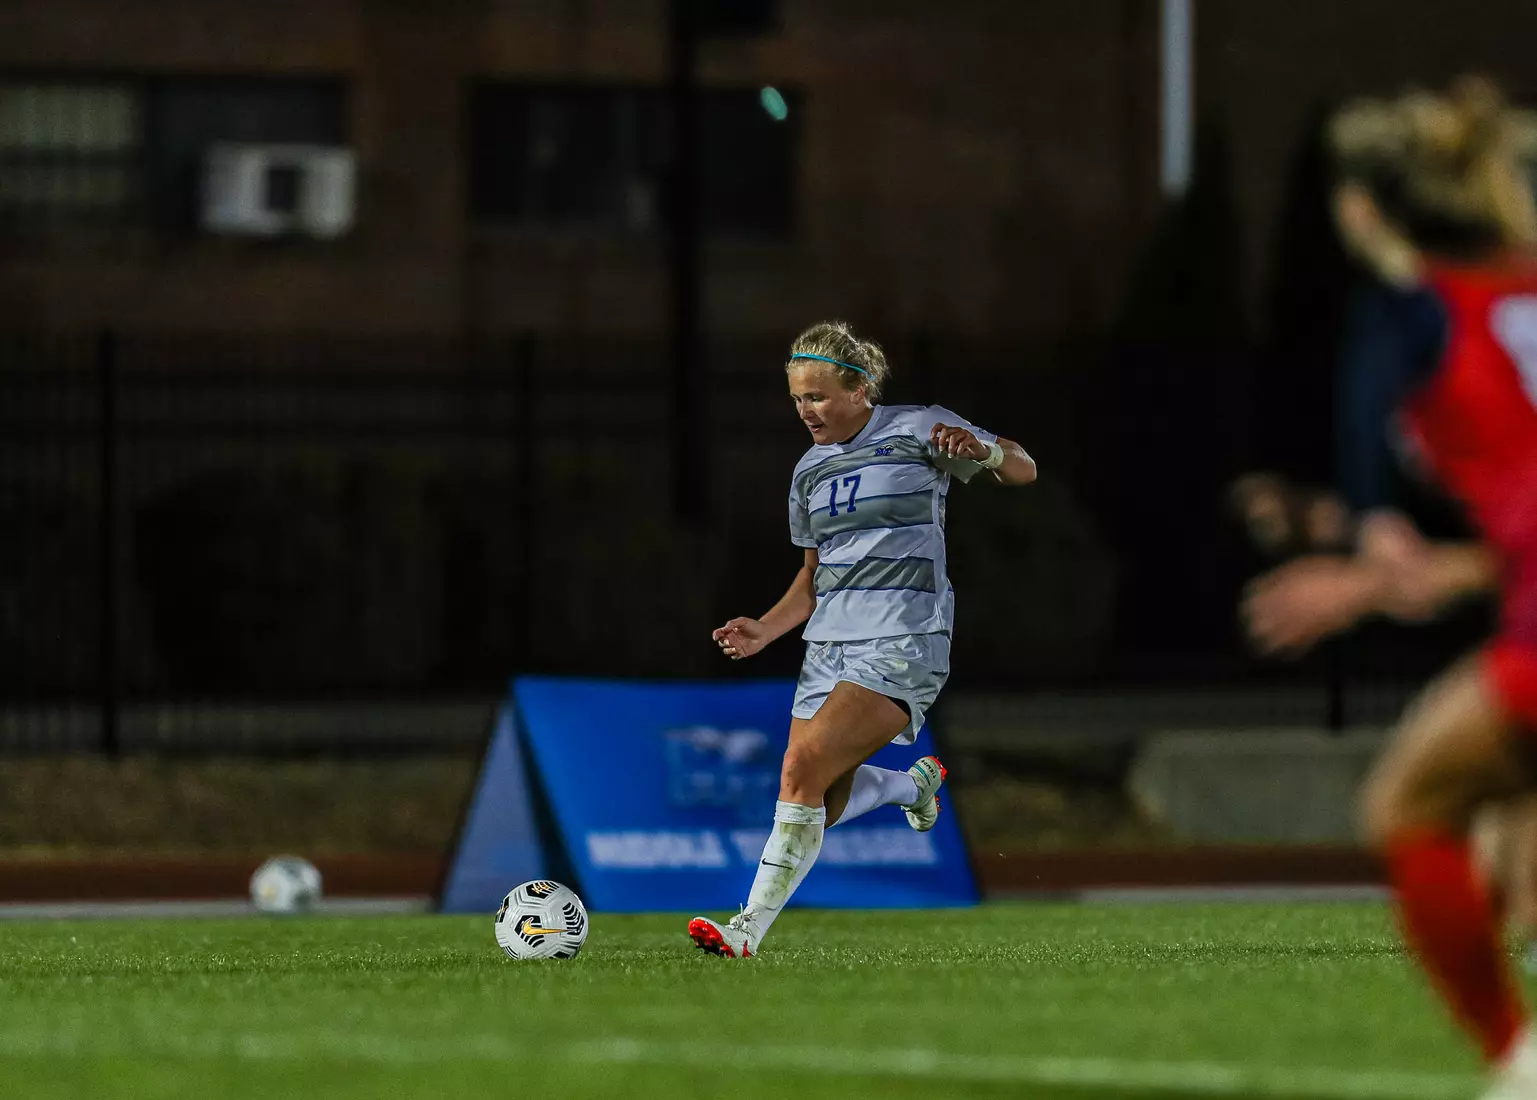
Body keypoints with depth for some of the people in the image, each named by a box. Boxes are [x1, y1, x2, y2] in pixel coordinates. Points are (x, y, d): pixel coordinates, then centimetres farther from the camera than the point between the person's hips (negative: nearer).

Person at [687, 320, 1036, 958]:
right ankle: (916, 783, 38)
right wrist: (765, 630, 7)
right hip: (829, 644, 7)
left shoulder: (917, 430, -3)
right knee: (824, 805, 5)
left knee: (803, 770, -22)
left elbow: (1022, 471, -2)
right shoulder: (811, 472, 14)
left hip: (902, 645, -7)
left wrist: (983, 451, -25)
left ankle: (750, 928, -19)